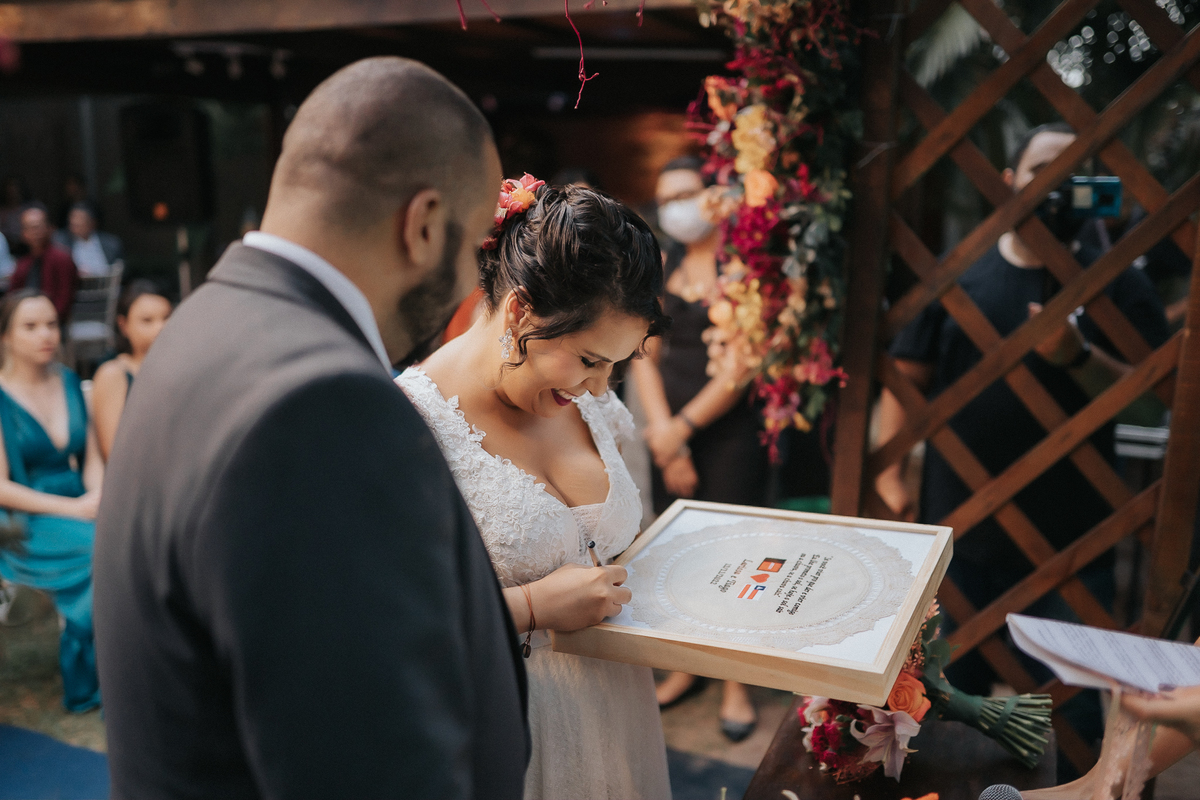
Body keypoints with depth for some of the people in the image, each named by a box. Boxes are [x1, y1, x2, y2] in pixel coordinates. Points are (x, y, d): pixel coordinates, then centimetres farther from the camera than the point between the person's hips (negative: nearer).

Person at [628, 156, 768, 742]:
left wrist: (682, 425, -12)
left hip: (730, 430, -5)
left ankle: (735, 683, 16)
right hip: (670, 430, 5)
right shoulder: (662, 266, 9)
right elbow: (644, 356, 5)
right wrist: (661, 432, -6)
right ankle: (687, 666, 28)